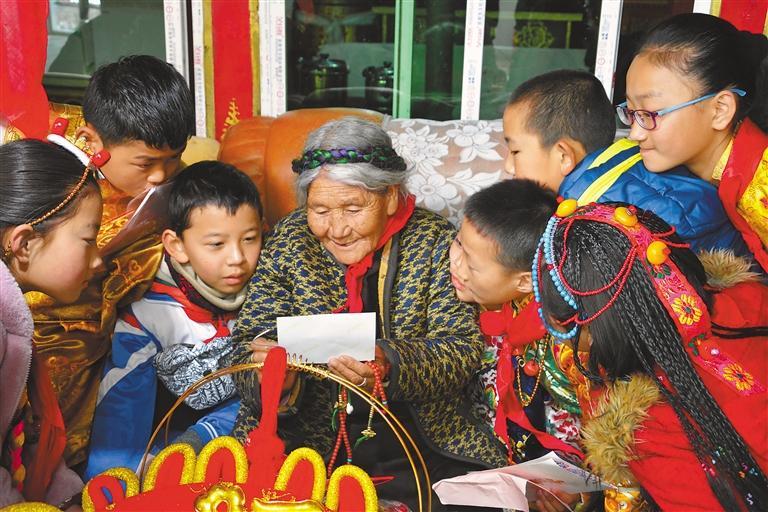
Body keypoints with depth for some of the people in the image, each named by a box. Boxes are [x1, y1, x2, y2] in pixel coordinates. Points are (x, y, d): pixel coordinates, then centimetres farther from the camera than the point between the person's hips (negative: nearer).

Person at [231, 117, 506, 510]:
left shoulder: (435, 241, -2)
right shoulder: (289, 242, 1)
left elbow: (463, 346, -9)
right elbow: (250, 342, -2)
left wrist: (389, 365, -29)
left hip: (422, 440, 0)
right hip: (310, 438, 0)